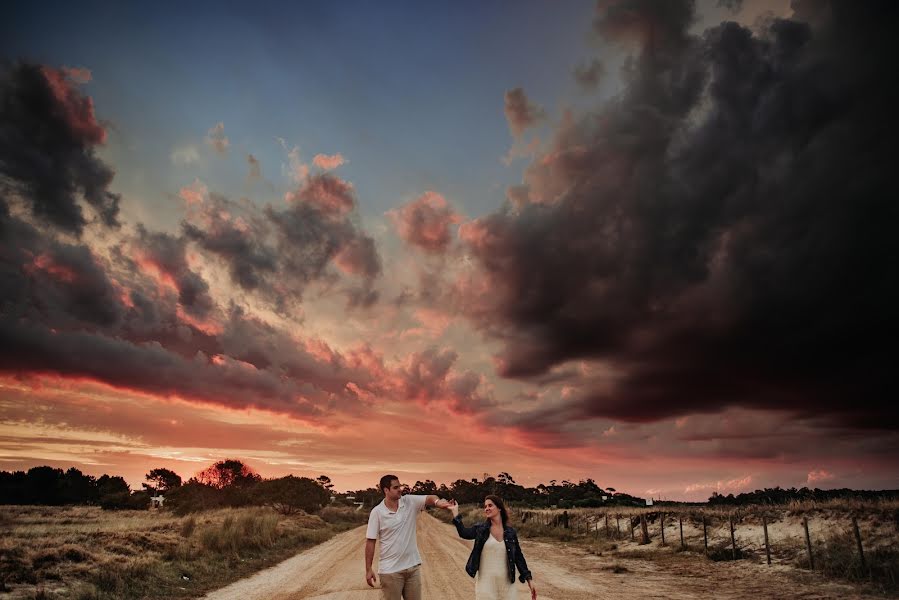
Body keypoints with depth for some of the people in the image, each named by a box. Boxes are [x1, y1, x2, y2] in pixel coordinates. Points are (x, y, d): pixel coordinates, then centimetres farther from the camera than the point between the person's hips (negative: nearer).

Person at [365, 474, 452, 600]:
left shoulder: (410, 502, -4)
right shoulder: (377, 512, -12)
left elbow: (429, 498, -19)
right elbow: (370, 542, -8)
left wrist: (437, 501, -43)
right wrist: (368, 569, -8)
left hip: (413, 566, 4)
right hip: (390, 570, -3)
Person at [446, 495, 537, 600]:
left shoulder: (510, 532, 2)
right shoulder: (481, 528, 0)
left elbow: (518, 557, 7)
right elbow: (464, 533, -16)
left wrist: (529, 579, 4)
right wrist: (455, 512, -20)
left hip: (506, 583, 1)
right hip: (485, 582, -1)